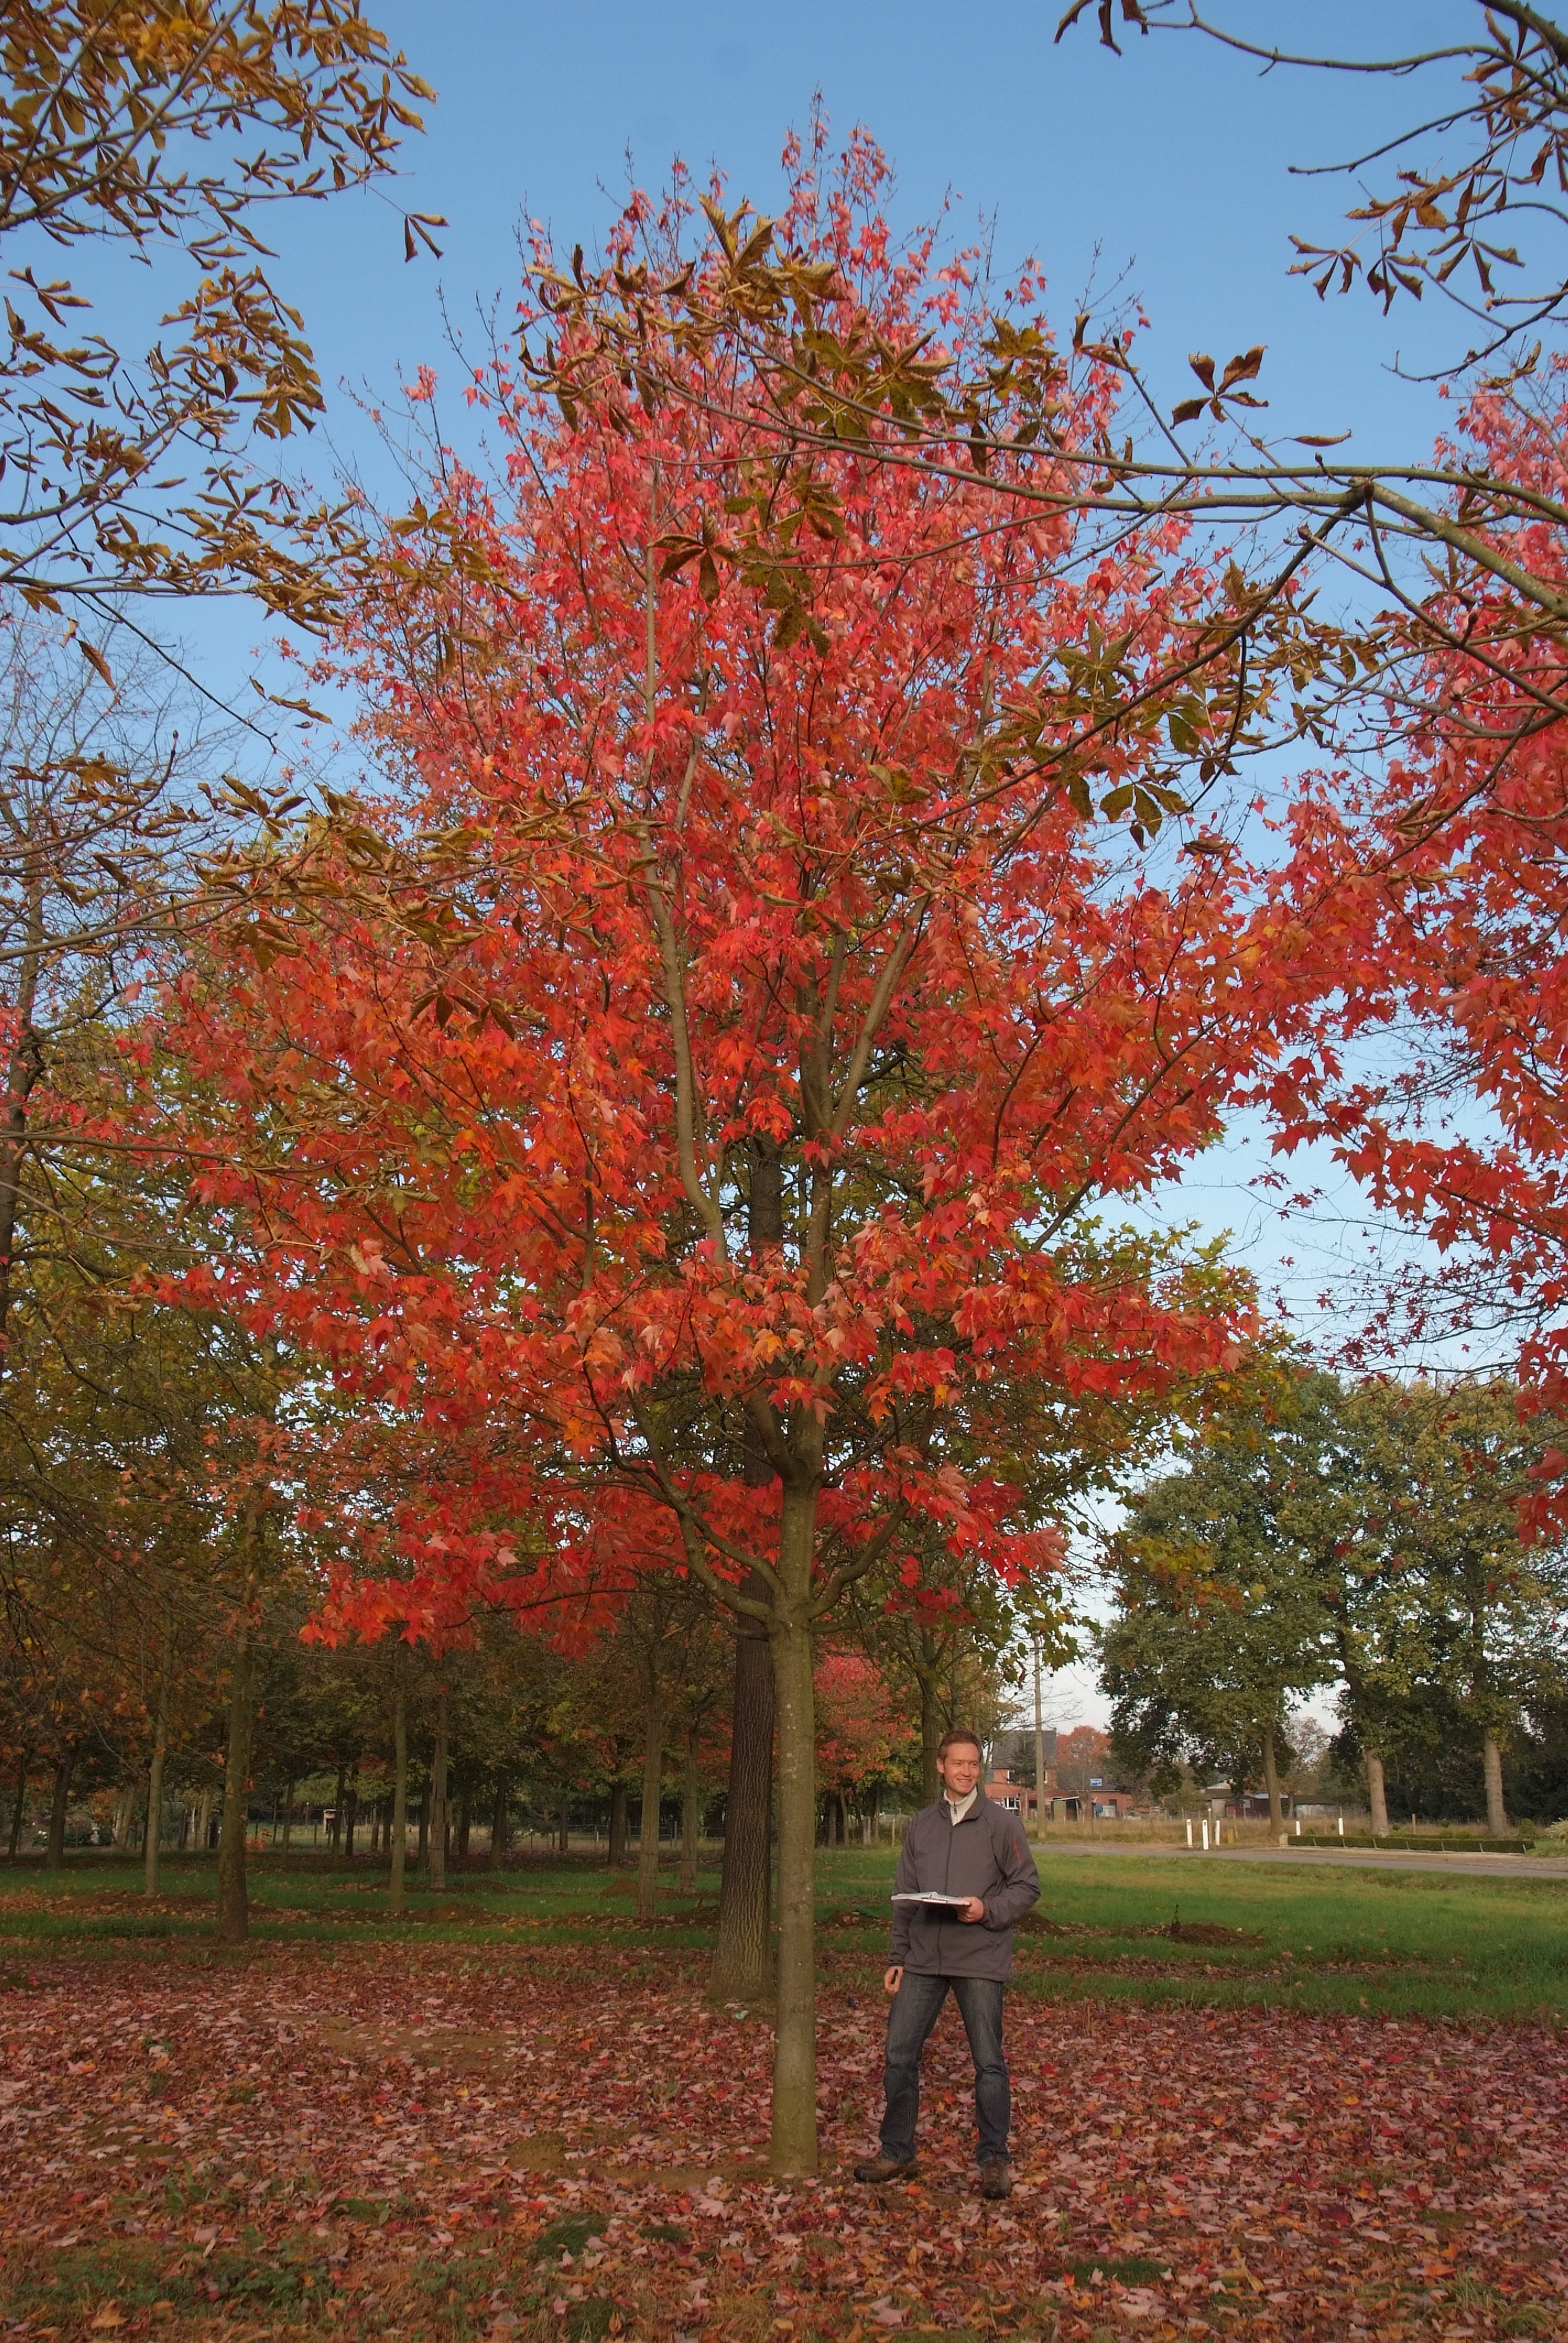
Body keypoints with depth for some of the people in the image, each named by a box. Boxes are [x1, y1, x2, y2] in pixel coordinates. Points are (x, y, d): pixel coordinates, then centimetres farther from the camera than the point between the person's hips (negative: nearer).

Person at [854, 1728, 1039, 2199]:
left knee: (988, 2062, 2)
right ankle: (896, 2153, 20)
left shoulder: (1001, 1822, -2)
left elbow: (1027, 1885, -1)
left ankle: (994, 2160, 15)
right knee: (899, 2055, 6)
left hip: (980, 1961, -4)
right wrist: (898, 1957, 10)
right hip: (923, 1961, 4)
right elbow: (904, 1896, 14)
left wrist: (989, 1910, -18)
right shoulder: (921, 1825, 11)